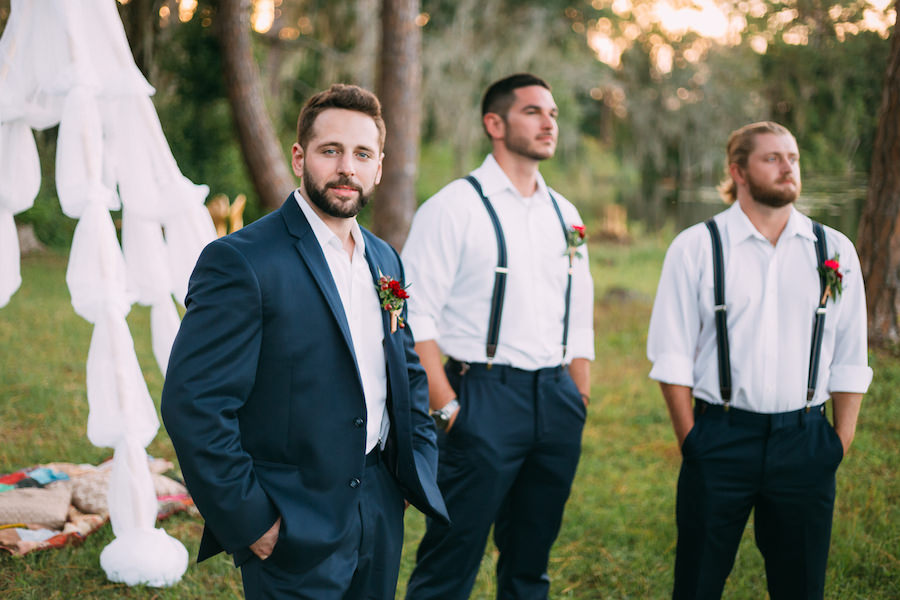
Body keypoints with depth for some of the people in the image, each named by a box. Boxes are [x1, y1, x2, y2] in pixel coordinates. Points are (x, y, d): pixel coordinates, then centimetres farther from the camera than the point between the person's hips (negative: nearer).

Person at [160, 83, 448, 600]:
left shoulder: (384, 260, 9)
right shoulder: (240, 261, -15)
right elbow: (193, 406, -19)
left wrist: (420, 465, 10)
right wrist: (249, 521, -17)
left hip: (381, 512, 7)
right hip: (294, 532, -7)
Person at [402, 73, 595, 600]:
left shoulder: (565, 216, 14)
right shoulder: (454, 209, -5)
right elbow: (415, 318, -9)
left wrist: (581, 402, 11)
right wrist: (447, 407, -14)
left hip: (557, 399, 6)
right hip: (483, 395, -6)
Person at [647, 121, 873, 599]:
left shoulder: (834, 251, 7)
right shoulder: (696, 248, 0)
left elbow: (850, 360, 8)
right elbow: (672, 357, -1)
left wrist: (842, 442, 3)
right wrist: (690, 440, -5)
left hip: (805, 440, 2)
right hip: (720, 440, -2)